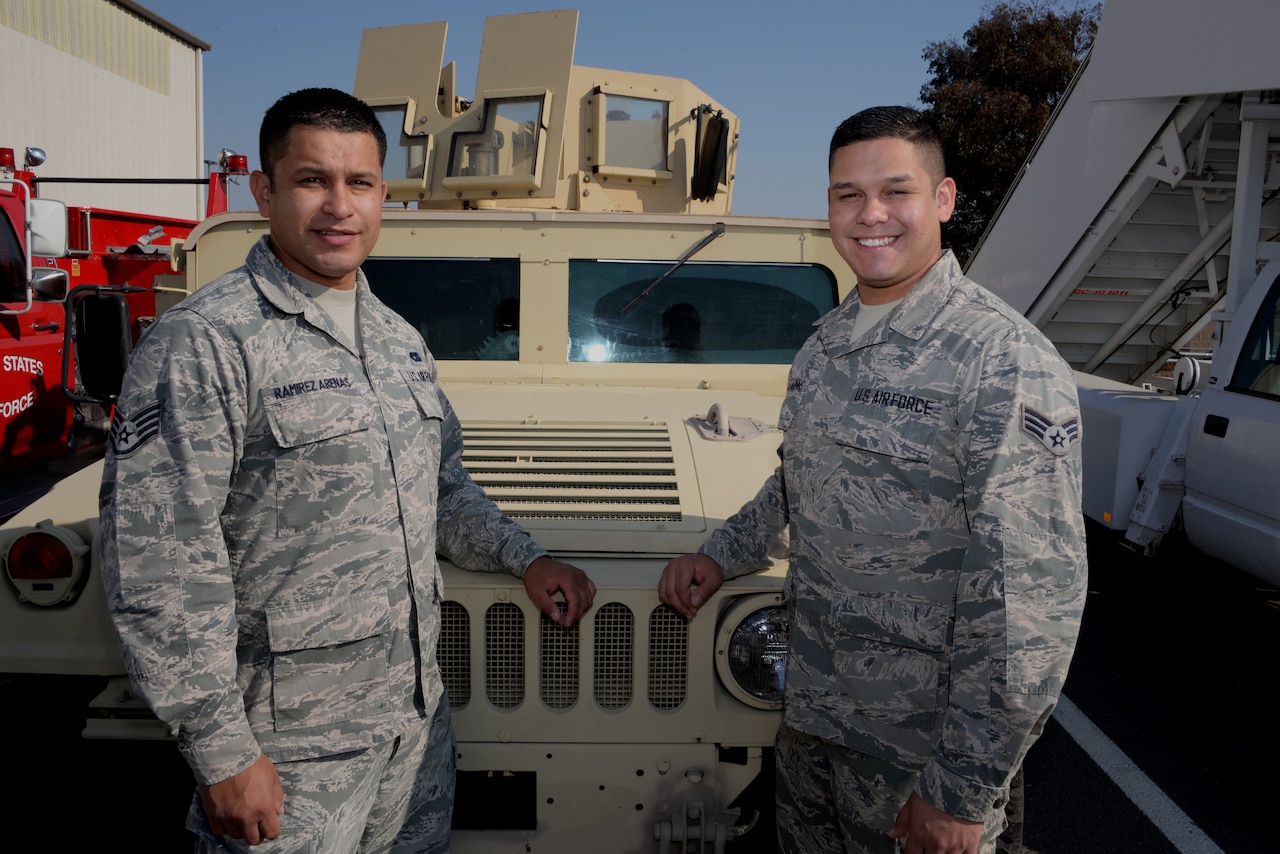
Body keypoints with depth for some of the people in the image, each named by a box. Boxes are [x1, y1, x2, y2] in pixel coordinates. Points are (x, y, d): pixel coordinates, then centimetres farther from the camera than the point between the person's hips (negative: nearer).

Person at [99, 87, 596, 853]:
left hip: (416, 712, 7)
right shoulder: (200, 344, -15)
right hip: (288, 742, -6)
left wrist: (524, 557, 6)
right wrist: (222, 753, -17)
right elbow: (156, 568, -18)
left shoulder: (400, 340, 8)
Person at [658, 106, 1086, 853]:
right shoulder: (827, 344, 5)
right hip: (811, 711, 7)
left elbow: (1032, 598, -22)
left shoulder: (1008, 365, -19)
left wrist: (962, 791, -20)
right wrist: (723, 555, 12)